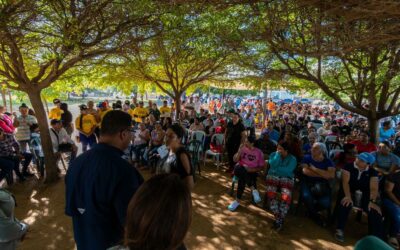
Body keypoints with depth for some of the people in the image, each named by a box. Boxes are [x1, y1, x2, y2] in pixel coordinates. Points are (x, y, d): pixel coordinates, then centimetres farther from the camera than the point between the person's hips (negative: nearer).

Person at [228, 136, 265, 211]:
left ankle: (238, 200, -25)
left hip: (252, 171, -1)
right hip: (240, 169, 2)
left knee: (242, 178, -35)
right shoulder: (242, 148, 4)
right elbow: (235, 160, -3)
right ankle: (254, 190, -34)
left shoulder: (259, 152, 0)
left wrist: (252, 170, -14)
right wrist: (240, 150, -15)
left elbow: (261, 167, 1)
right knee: (242, 170, -37)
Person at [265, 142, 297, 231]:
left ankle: (280, 219, -13)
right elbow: (273, 164, -8)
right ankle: (278, 217, -17)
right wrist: (277, 154, -4)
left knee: (286, 197, -29)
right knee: (271, 193, -29)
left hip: (286, 179, -1)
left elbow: (288, 171, -9)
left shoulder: (292, 159, 7)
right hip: (273, 177, 1)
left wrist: (276, 168, -5)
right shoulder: (273, 154, 14)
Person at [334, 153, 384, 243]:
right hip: (349, 192, -2)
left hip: (364, 195, 3)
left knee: (375, 210, -23)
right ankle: (340, 230, -20)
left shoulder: (372, 172, 0)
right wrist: (348, 196, -31)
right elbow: (345, 182, -16)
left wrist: (372, 201, -28)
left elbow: (374, 188, -10)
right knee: (345, 203, -33)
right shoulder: (348, 167, -6)